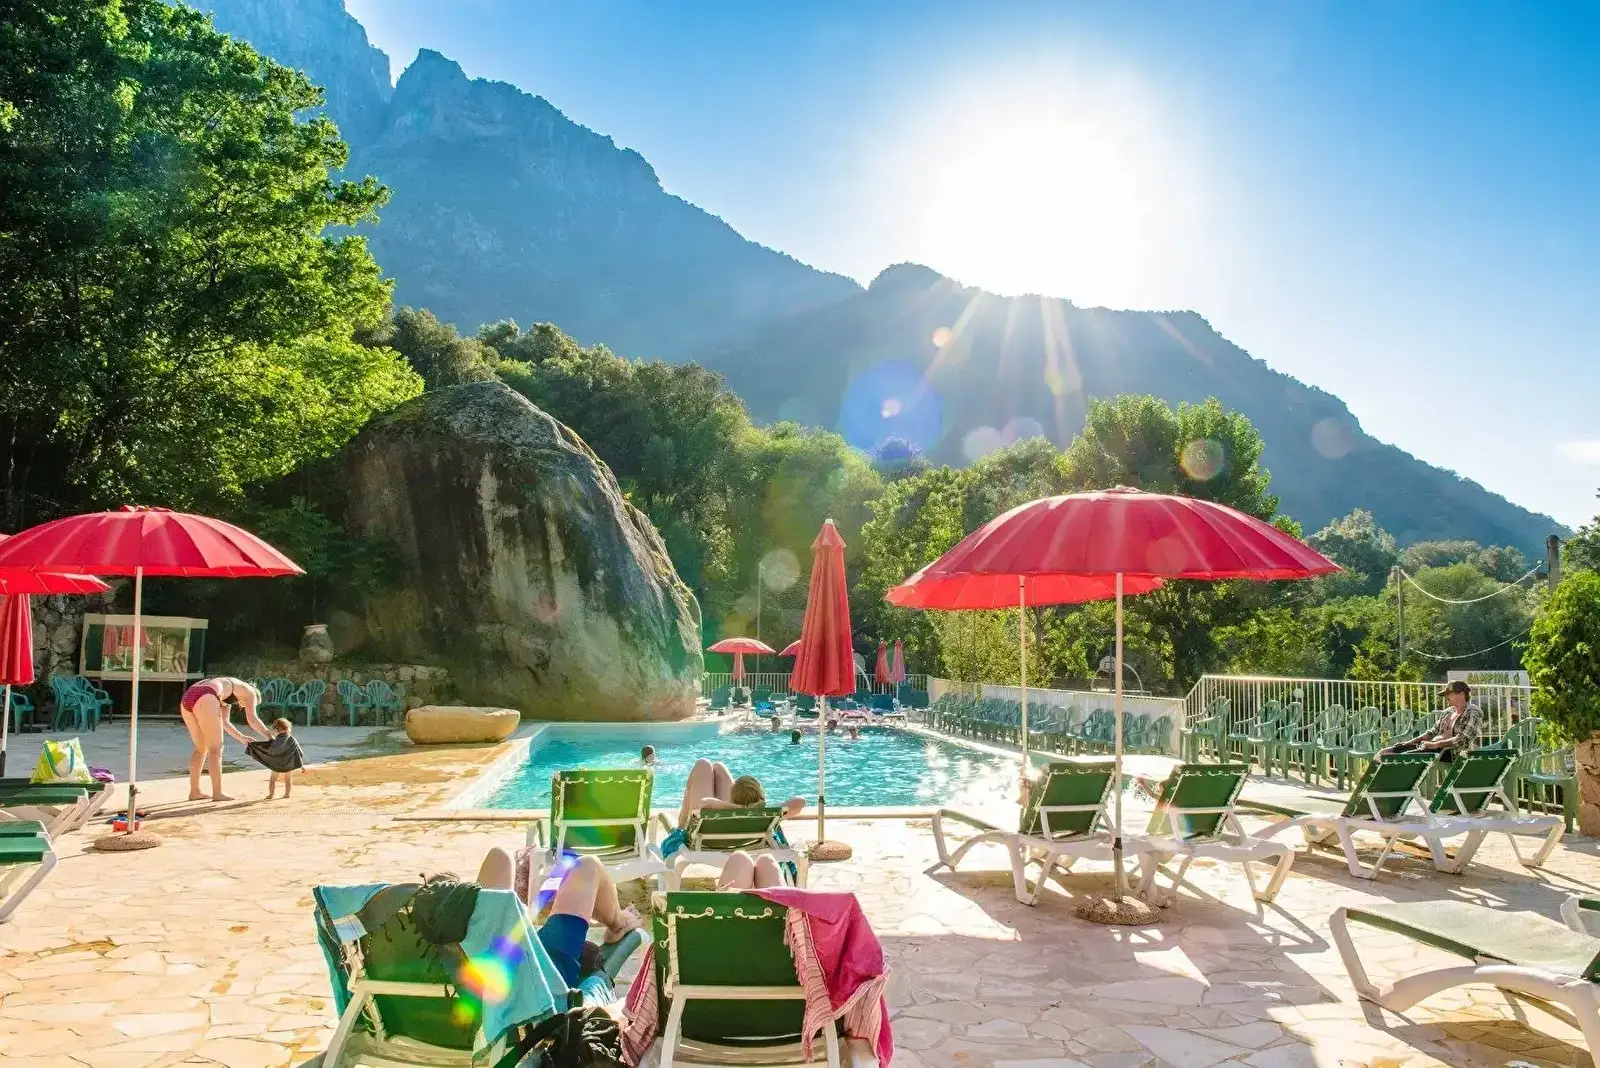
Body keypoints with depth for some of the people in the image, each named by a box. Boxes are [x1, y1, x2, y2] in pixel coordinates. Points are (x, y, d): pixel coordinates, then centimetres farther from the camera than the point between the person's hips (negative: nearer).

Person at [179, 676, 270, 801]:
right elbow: (252, 719, 10)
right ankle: (217, 793, -1)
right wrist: (270, 737, 17)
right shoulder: (249, 691, 19)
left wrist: (241, 737, 39)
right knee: (215, 748, -1)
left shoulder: (228, 693, 40)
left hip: (186, 699, 9)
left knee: (201, 748, 20)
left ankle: (194, 791, 21)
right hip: (204, 699, -9)